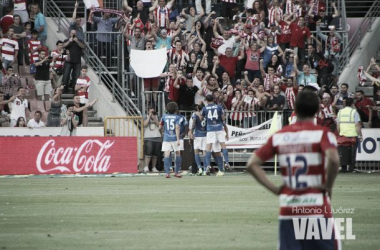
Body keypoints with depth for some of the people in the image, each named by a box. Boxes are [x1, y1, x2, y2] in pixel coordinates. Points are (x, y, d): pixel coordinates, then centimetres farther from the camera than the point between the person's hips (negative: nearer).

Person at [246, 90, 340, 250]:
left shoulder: (279, 136, 7)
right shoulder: (322, 133, -5)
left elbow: (252, 164, 5)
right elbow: (333, 159, -24)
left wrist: (274, 189, 5)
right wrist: (328, 186, -9)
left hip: (287, 207, 3)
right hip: (317, 206, -3)